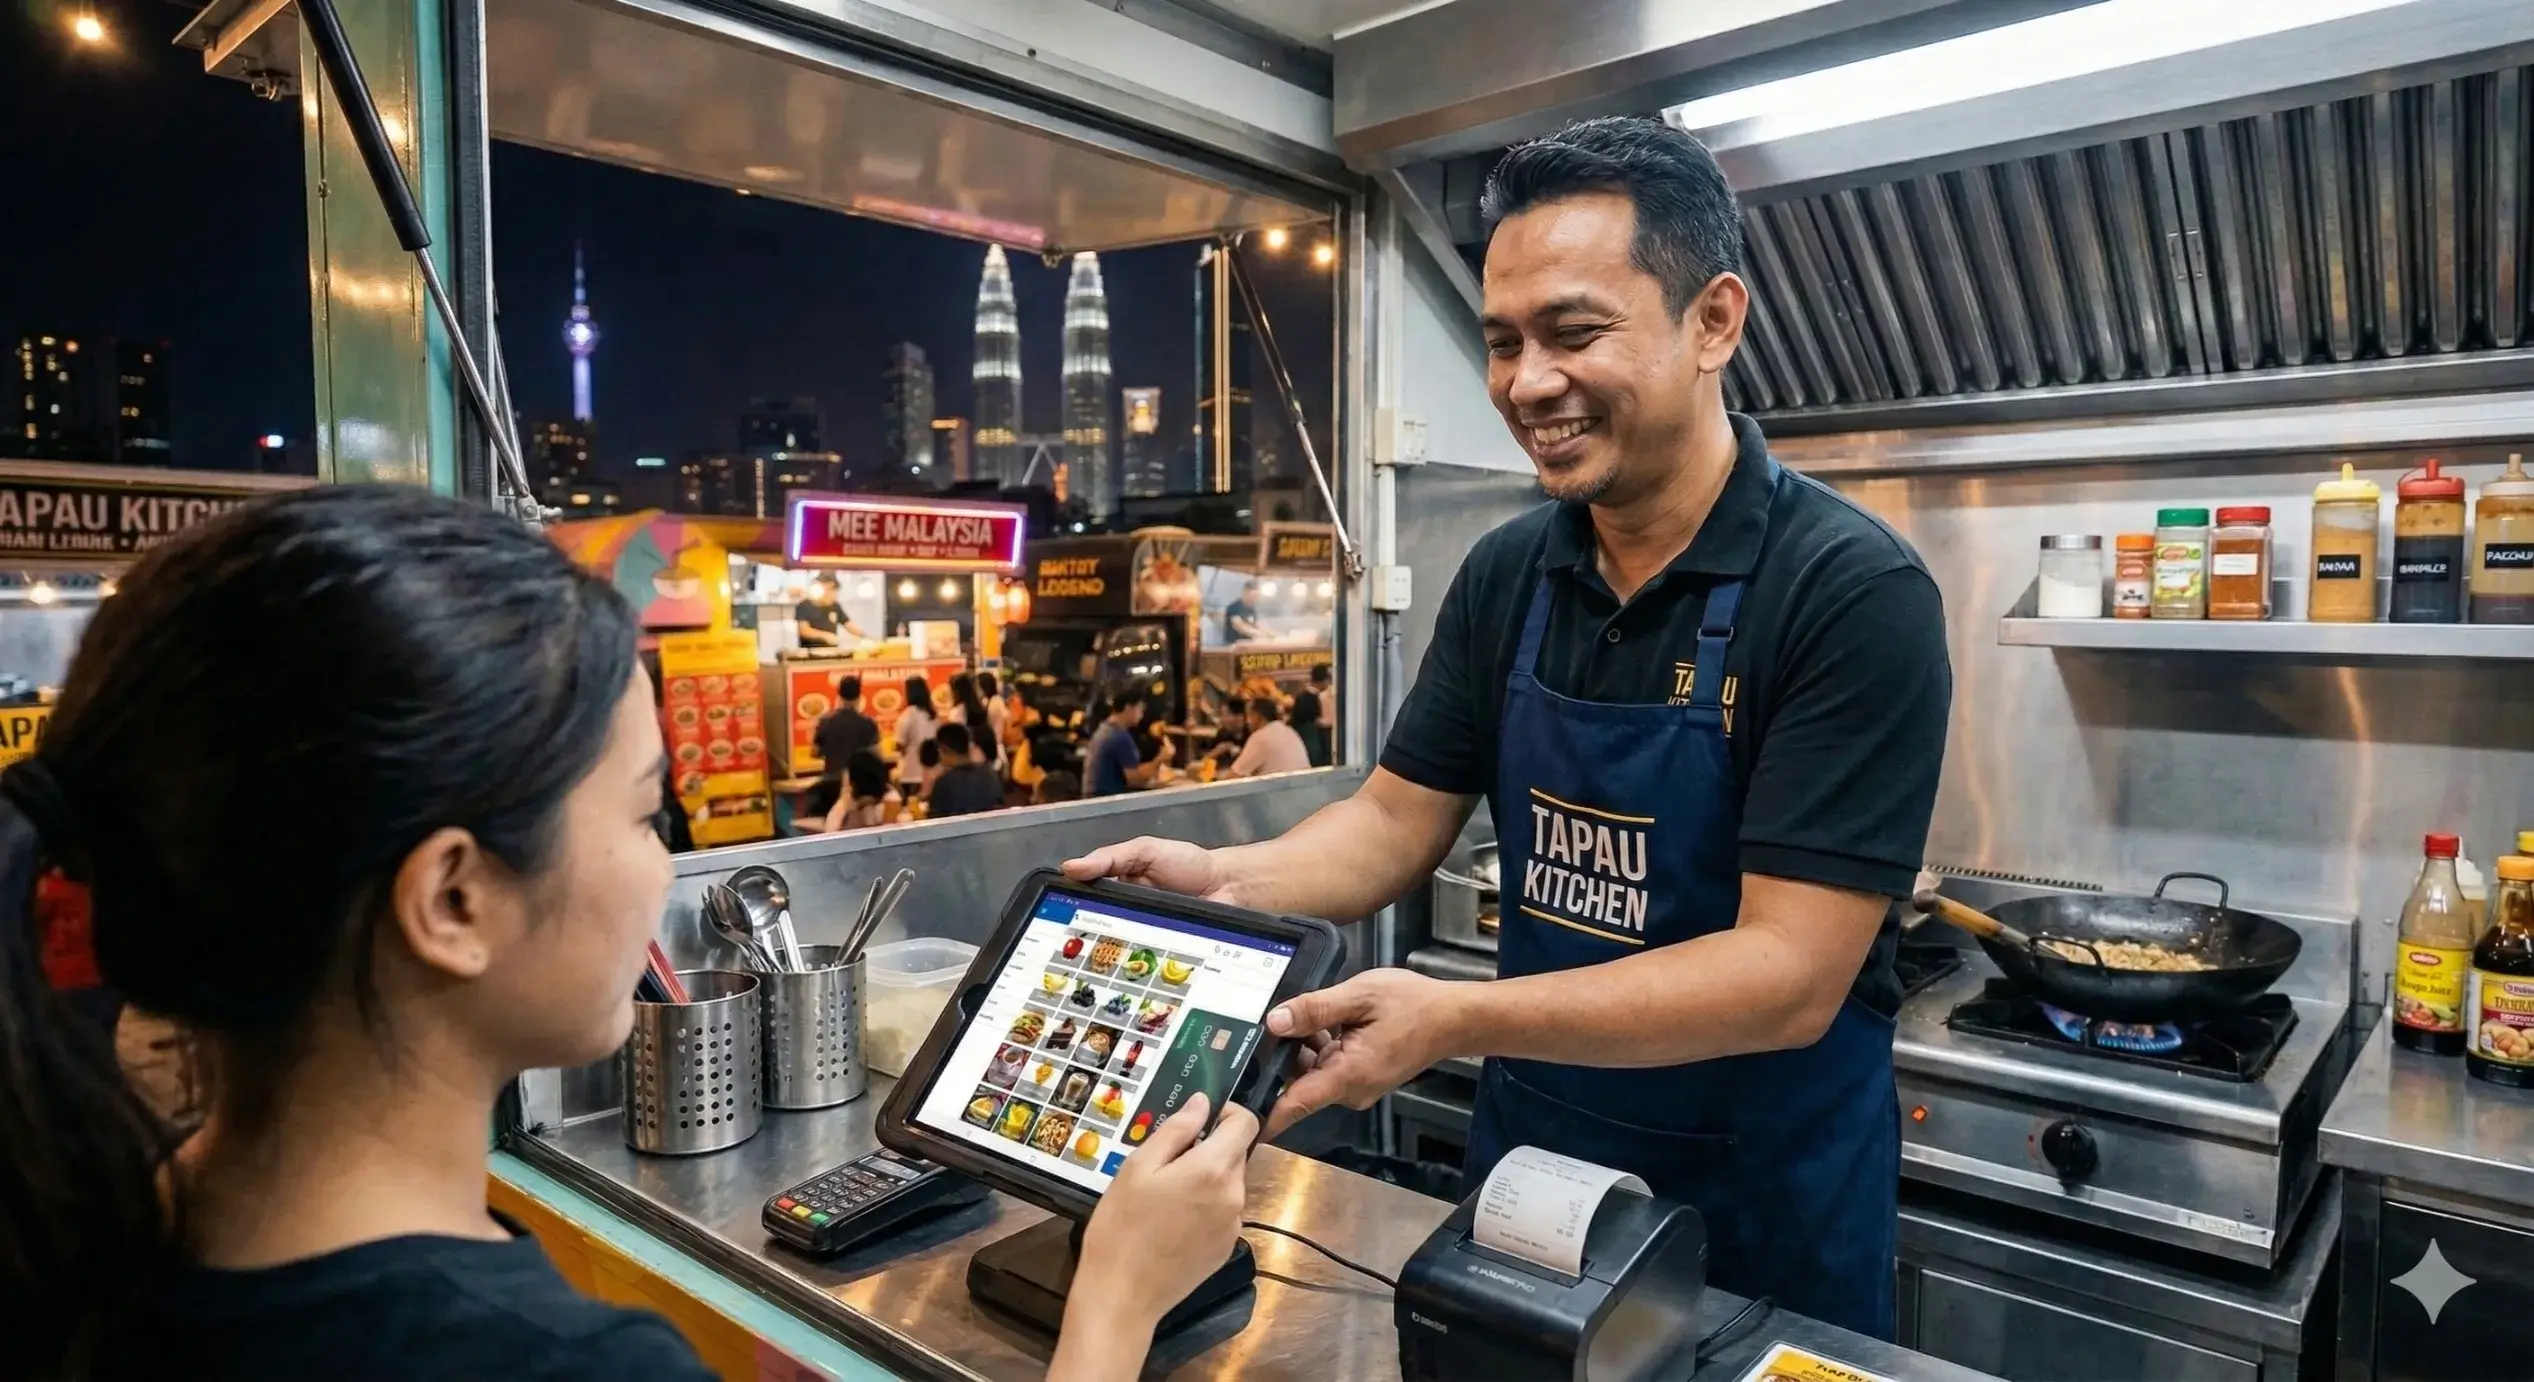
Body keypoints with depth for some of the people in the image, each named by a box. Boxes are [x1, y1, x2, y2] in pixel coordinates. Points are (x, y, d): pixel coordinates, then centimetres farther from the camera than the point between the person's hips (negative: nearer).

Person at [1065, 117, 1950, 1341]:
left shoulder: (1852, 592, -21)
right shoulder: (1504, 576, -4)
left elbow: (1787, 976, -26)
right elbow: (1397, 821, 0)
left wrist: (1457, 1019, -34)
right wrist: (1226, 883, -18)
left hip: (1766, 1202, -5)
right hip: (1526, 1152, 5)